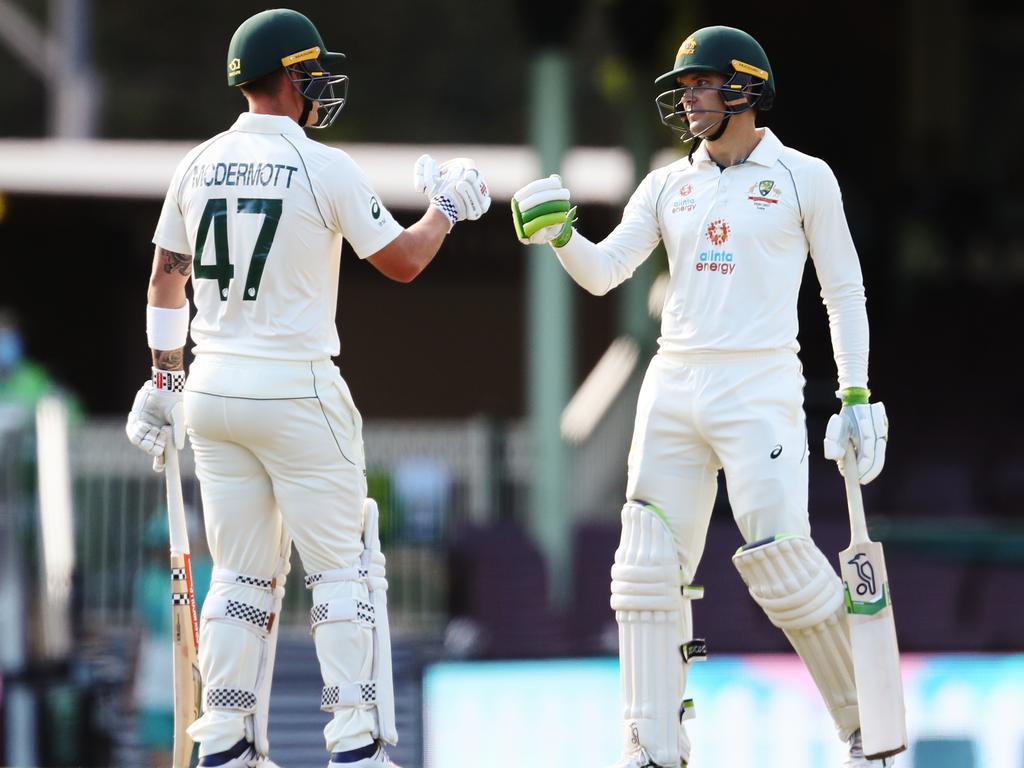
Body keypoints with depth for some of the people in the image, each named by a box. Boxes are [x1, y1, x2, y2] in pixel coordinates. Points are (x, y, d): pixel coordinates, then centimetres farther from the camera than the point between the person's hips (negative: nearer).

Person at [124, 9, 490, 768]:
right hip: (297, 392, -6)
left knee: (243, 573, 12)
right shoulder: (326, 168, -11)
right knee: (343, 566, 2)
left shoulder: (199, 166, 5)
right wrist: (445, 208, 15)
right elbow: (402, 261, -3)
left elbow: (166, 279, 12)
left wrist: (166, 378, 21)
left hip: (213, 391, 6)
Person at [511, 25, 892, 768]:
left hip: (760, 392, -5)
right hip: (674, 391, 5)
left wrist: (857, 396, -2)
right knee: (649, 567, -1)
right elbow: (603, 274, 4)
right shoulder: (669, 186, 12)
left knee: (783, 563, -14)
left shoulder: (803, 178, 2)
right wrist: (559, 234, -16)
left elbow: (844, 290, 4)